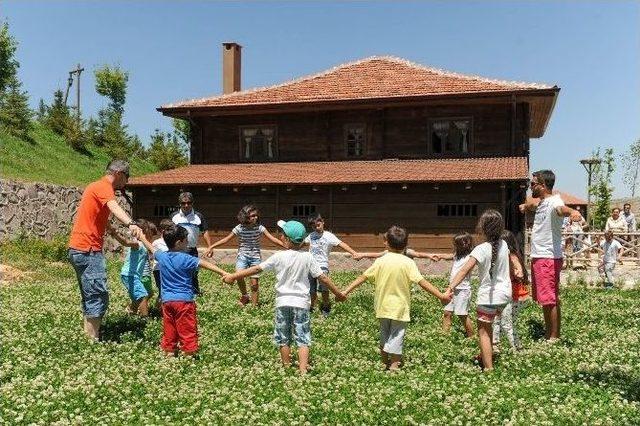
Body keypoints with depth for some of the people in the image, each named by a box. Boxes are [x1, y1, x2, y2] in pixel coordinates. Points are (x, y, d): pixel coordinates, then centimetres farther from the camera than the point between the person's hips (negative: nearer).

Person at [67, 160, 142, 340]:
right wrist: (131, 223, -53)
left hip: (80, 250, 11)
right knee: (99, 298, -11)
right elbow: (114, 206, -35)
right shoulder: (104, 187, -11)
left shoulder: (96, 186, 20)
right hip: (88, 250, -11)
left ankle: (88, 336, 22)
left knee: (90, 298, 16)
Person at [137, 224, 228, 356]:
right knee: (187, 331, -1)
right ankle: (188, 354, 0)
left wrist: (142, 237, 43)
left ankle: (169, 352, 19)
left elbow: (151, 248, 24)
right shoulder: (185, 259, -14)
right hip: (184, 300, -6)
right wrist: (223, 272, -31)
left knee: (169, 331, 14)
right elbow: (205, 264, -23)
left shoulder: (162, 256, 4)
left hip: (167, 301, 6)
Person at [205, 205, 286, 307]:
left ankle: (254, 304, 13)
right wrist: (212, 246, -9)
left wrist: (286, 246, -20)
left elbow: (272, 239, -10)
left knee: (254, 283, -4)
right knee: (239, 276, -23)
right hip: (242, 256, 0)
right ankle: (244, 296, 5)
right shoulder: (239, 228, -8)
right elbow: (226, 239, -3)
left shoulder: (259, 228, -7)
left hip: (255, 257, 0)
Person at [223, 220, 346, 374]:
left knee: (283, 338, 15)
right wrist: (338, 293, 7)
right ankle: (303, 370, -6)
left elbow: (257, 269, -6)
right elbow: (323, 277, -5)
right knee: (302, 338, 4)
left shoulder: (279, 257, -10)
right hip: (301, 303, 0)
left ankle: (287, 366, 27)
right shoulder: (308, 257, -7)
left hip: (283, 302, 0)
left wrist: (233, 276, 4)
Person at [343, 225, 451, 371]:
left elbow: (362, 278, -4)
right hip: (399, 308, -3)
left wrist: (345, 292, 2)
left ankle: (384, 362, 35)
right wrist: (441, 296, -14)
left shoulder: (380, 261, -6)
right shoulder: (408, 262, -12)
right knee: (396, 336, 7)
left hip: (383, 306, 3)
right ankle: (394, 365, 7)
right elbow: (422, 282, -17)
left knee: (384, 333, 21)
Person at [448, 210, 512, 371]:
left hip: (489, 296, -7)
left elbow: (464, 270, -30)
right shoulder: (503, 245, 0)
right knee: (487, 325, 28)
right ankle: (485, 354, 44)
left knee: (483, 331, 2)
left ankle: (489, 368, -3)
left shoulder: (481, 249, -20)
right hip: (505, 294, 7)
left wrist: (450, 288, -35)